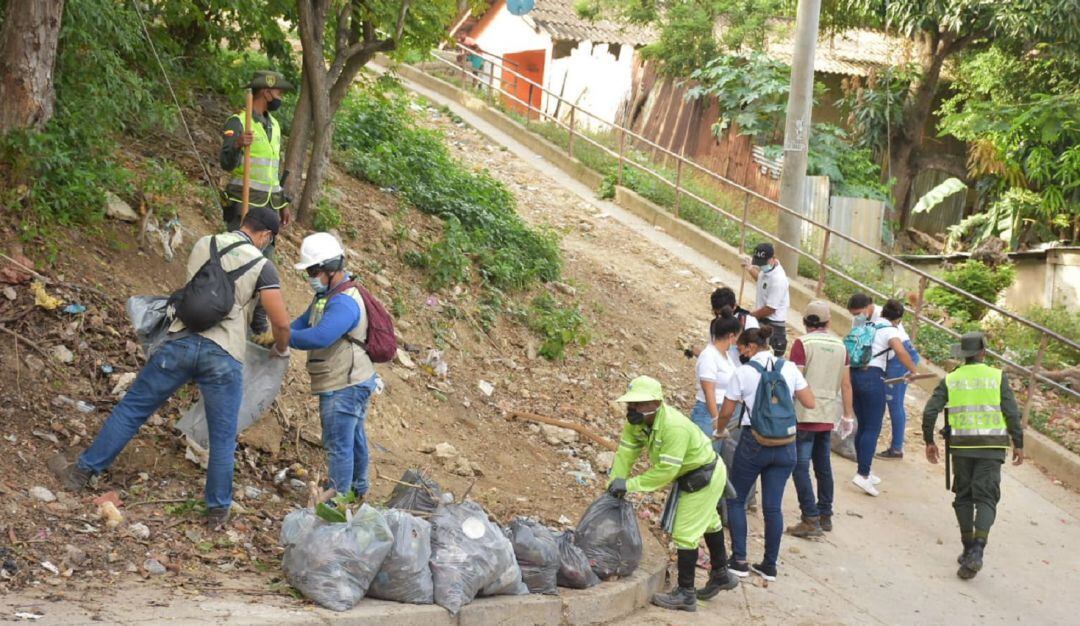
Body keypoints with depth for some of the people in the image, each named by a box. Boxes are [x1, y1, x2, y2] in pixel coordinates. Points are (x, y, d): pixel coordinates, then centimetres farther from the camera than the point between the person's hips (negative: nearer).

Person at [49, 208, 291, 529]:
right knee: (222, 438, 9)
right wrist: (281, 349, 19)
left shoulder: (204, 244, 11)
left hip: (181, 341, 3)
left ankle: (82, 471, 18)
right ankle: (218, 512, 16)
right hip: (224, 356, -2)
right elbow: (281, 322, -3)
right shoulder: (262, 266, 0)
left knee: (132, 407, 13)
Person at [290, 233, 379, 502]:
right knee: (353, 437, 25)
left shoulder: (344, 303, -25)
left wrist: (284, 338, -26)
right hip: (354, 382, 11)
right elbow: (304, 322, 13)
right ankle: (357, 487, 42)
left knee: (338, 444, -3)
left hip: (344, 387, -11)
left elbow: (319, 337, -38)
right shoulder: (328, 294, 10)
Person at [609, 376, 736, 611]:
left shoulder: (674, 427, -39)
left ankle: (686, 594, 5)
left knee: (685, 533, -7)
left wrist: (630, 484, -35)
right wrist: (615, 486, -21)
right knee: (709, 523, 27)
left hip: (705, 476, -10)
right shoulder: (636, 422, -13)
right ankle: (720, 576, 47)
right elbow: (625, 454, -12)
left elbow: (665, 470, -38)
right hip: (691, 475, 10)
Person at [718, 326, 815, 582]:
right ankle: (770, 565, 13)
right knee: (773, 507, 9)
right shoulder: (789, 368, 0)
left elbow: (726, 412, -3)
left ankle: (739, 561, 10)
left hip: (754, 445, -4)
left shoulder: (743, 373, -9)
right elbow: (810, 403, 2)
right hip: (786, 446, 4)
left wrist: (719, 430, 17)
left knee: (736, 501, 13)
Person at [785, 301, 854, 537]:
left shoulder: (802, 343, -9)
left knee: (800, 467, -4)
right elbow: (846, 384, 9)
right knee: (823, 465, 16)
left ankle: (811, 520, -9)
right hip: (828, 415, 6)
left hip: (805, 414, -6)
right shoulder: (839, 345, 8)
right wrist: (848, 414, 17)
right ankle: (825, 516, 23)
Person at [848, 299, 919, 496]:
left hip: (854, 374, 7)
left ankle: (864, 471, 22)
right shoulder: (890, 331, -3)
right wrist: (913, 370, -8)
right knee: (873, 428, -6)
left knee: (863, 426, 16)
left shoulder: (865, 325, 18)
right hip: (872, 377, -7)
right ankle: (863, 474, -16)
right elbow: (900, 352, -20)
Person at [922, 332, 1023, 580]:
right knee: (986, 499, -3)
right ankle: (976, 552, -20)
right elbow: (1012, 413, -6)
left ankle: (969, 549, 18)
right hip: (991, 448, -1)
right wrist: (1018, 444, 1)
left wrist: (929, 441, 10)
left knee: (964, 497, 16)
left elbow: (930, 412, -1)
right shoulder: (998, 377, 0)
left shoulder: (950, 380, 4)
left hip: (961, 447, 2)